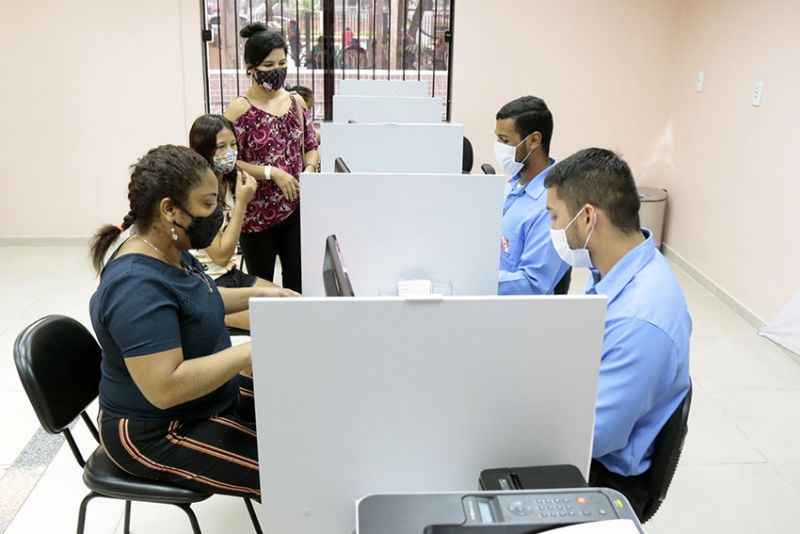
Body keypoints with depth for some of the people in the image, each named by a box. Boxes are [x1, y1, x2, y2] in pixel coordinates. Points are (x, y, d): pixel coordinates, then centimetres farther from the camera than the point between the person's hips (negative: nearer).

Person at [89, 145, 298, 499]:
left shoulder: (171, 253, 0)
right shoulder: (137, 285, -31)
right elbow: (165, 387, -35)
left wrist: (259, 295, 7)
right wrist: (248, 352, -31)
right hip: (157, 433, -10)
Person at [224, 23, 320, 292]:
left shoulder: (296, 102, 5)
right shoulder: (239, 109, -11)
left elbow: (311, 147, 12)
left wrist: (309, 169, -8)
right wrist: (273, 173, -21)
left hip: (296, 209, 4)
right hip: (257, 214, -4)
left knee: (298, 284, 7)